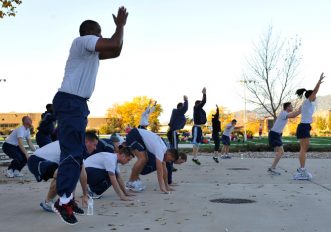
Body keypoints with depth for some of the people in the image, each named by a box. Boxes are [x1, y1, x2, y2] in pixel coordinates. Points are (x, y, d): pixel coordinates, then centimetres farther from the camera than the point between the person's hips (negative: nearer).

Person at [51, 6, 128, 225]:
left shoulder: (92, 50, 22)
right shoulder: (84, 41, -6)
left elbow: (115, 52, 28)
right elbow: (114, 45, -17)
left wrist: (120, 26, 24)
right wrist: (120, 25, 0)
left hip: (78, 103, 11)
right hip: (70, 102, -11)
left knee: (76, 151, 10)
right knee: (72, 151, -15)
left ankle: (66, 195, 13)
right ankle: (64, 200, -16)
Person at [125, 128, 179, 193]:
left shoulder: (164, 149, 5)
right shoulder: (160, 150, -22)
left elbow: (164, 168, 10)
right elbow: (159, 170, -27)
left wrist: (166, 185, 11)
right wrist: (162, 187, -27)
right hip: (133, 136, -10)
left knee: (145, 159, 9)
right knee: (142, 159, -18)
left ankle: (135, 180, 15)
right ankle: (131, 182, -7)